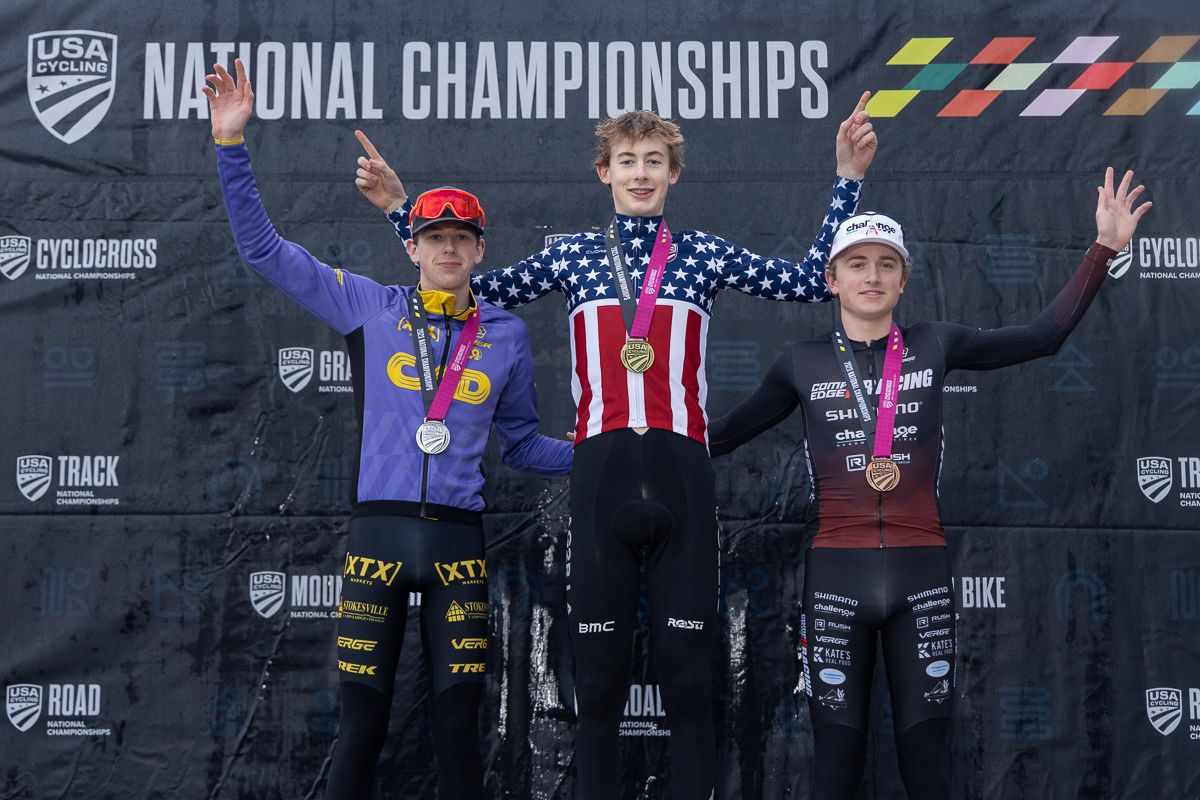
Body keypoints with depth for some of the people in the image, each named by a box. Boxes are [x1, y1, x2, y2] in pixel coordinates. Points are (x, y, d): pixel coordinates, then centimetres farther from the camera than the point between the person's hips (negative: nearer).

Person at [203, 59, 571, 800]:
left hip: (460, 540, 1)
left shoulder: (507, 334, 10)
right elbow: (263, 246, 6)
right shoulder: (369, 306, 5)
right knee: (362, 724, 2)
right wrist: (233, 141, -1)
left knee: (458, 725, 4)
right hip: (379, 534, -1)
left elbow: (521, 441, 19)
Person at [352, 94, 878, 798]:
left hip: (682, 476, 0)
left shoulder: (704, 253, 10)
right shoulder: (572, 255, 13)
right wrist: (402, 208, 11)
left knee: (689, 673, 2)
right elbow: (474, 293, 15)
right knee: (600, 676, 6)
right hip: (600, 476, 1)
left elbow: (815, 281, 8)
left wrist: (849, 180, 5)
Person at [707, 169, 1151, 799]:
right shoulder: (803, 363, 5)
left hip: (922, 573, 1)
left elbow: (1043, 336, 8)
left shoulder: (935, 346, 6)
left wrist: (1104, 248, 4)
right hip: (836, 575, 0)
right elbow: (729, 431, 14)